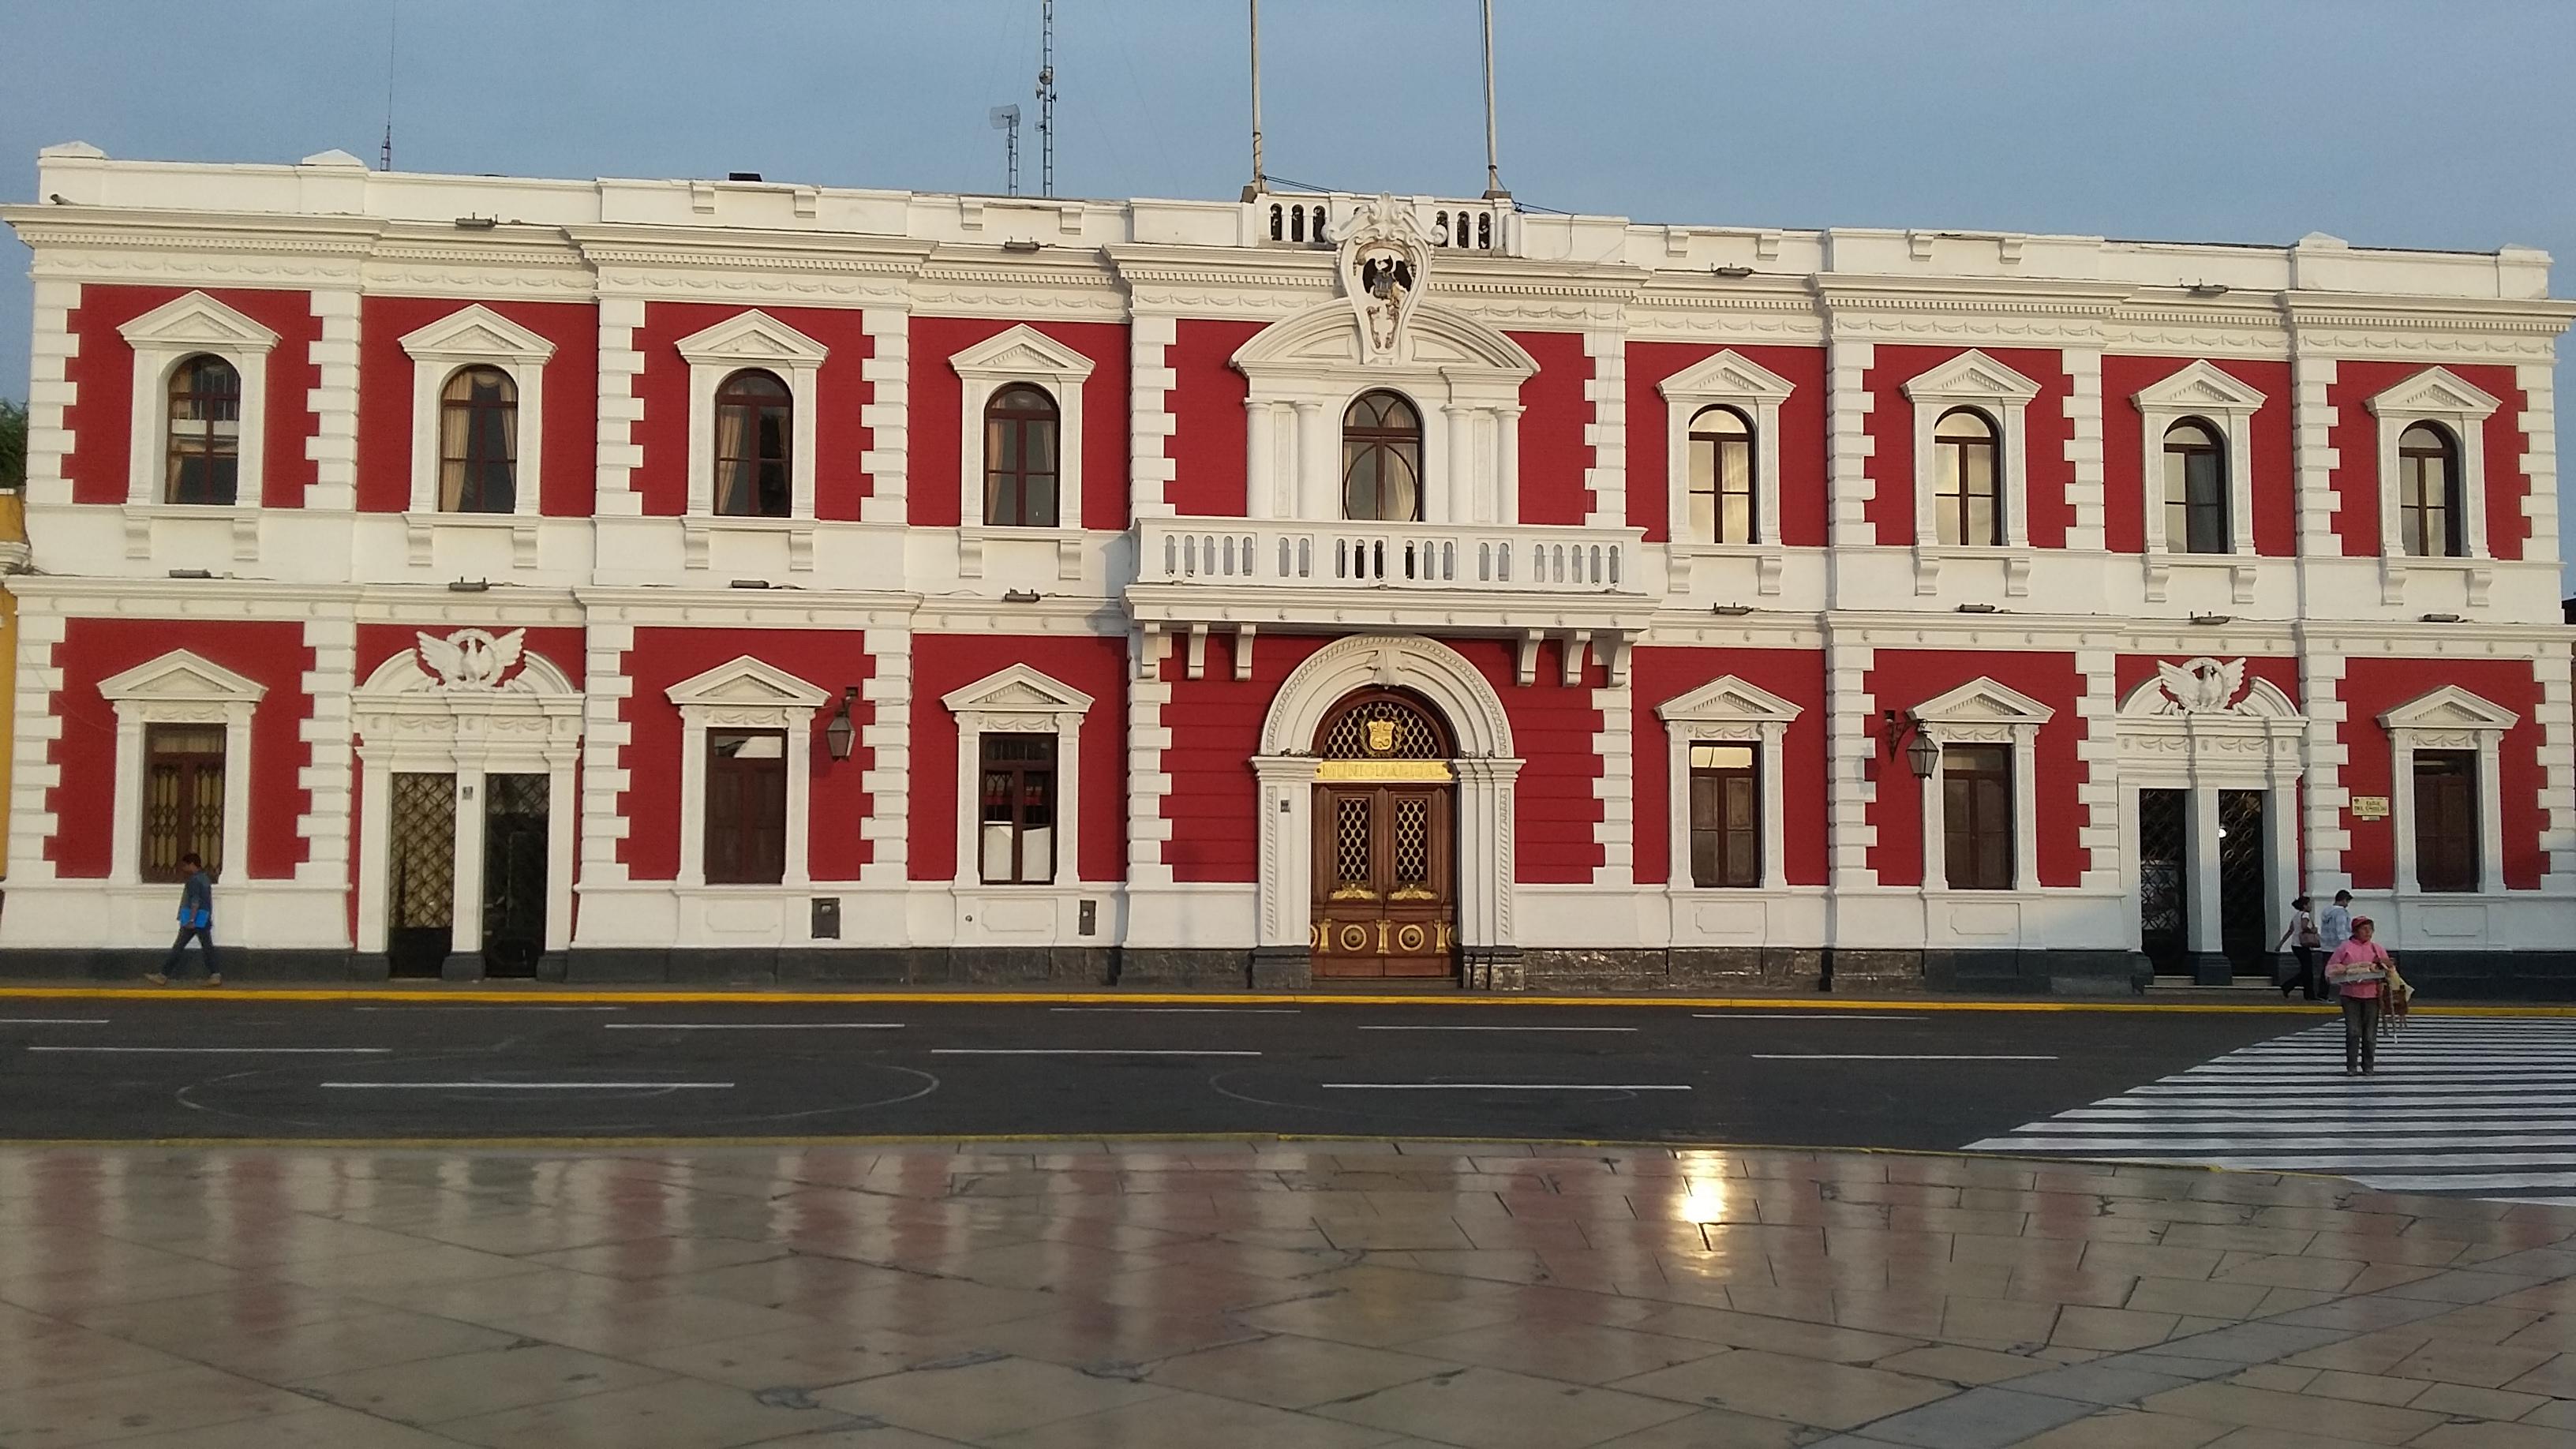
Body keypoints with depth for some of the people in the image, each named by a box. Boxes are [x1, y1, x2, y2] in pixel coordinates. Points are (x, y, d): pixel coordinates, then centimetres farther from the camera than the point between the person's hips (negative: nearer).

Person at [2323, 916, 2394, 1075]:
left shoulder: (2378, 949, 9)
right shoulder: (2344, 948, 2)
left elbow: (2389, 968, 13)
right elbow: (2331, 968, 5)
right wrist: (2344, 971, -12)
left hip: (2372, 995, 2)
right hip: (2350, 995, -2)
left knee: (2370, 1033, 4)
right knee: (2353, 1032, -5)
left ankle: (2368, 1066, 13)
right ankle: (2351, 1066, 1)